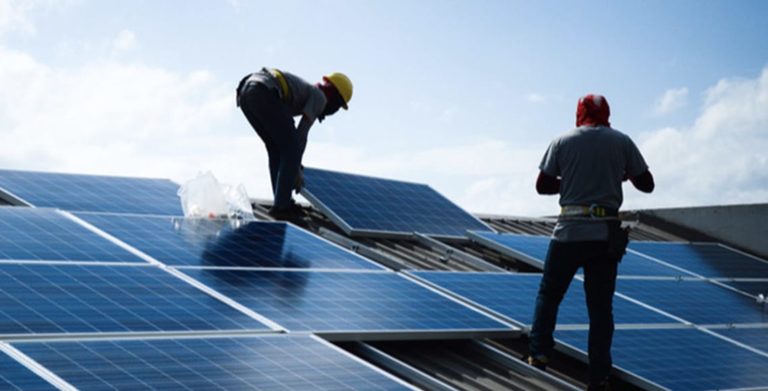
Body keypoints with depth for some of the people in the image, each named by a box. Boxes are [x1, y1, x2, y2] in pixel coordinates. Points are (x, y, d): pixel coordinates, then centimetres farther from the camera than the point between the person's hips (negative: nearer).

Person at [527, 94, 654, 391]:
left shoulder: (562, 142, 3)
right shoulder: (622, 142, 4)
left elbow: (542, 186, 4)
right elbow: (647, 185, 8)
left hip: (569, 233, -1)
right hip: (606, 235, 1)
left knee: (548, 295, 15)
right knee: (601, 308, 5)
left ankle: (539, 355, 8)